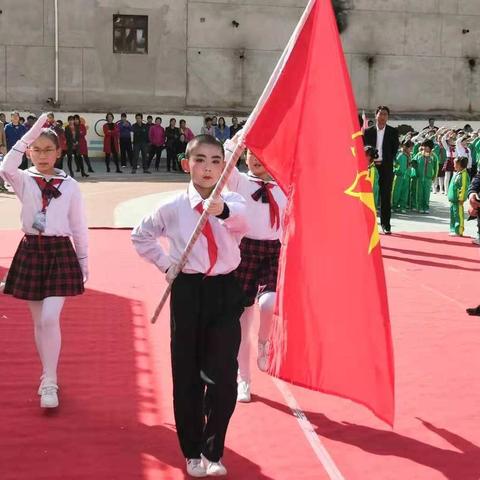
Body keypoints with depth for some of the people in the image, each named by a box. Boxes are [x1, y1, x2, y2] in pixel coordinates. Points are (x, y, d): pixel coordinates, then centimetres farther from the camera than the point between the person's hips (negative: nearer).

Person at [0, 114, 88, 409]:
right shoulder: (24, 180, -1)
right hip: (31, 252, 2)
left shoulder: (70, 185, -2)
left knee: (50, 319, -13)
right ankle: (49, 377, 27)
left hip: (60, 253, -2)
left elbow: (79, 226, 3)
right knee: (38, 321, 11)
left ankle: (49, 382, -1)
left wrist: (84, 261, 5)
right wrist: (30, 134, -26)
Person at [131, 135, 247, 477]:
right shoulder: (172, 208, -2)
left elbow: (241, 219, -31)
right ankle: (193, 452, 24)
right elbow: (140, 236, 14)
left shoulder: (233, 202, -5)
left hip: (225, 292, 0)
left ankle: (213, 451, 17)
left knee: (224, 375, -2)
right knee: (187, 375, 8)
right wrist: (165, 264, 2)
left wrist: (223, 209, -53)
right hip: (187, 292, 1)